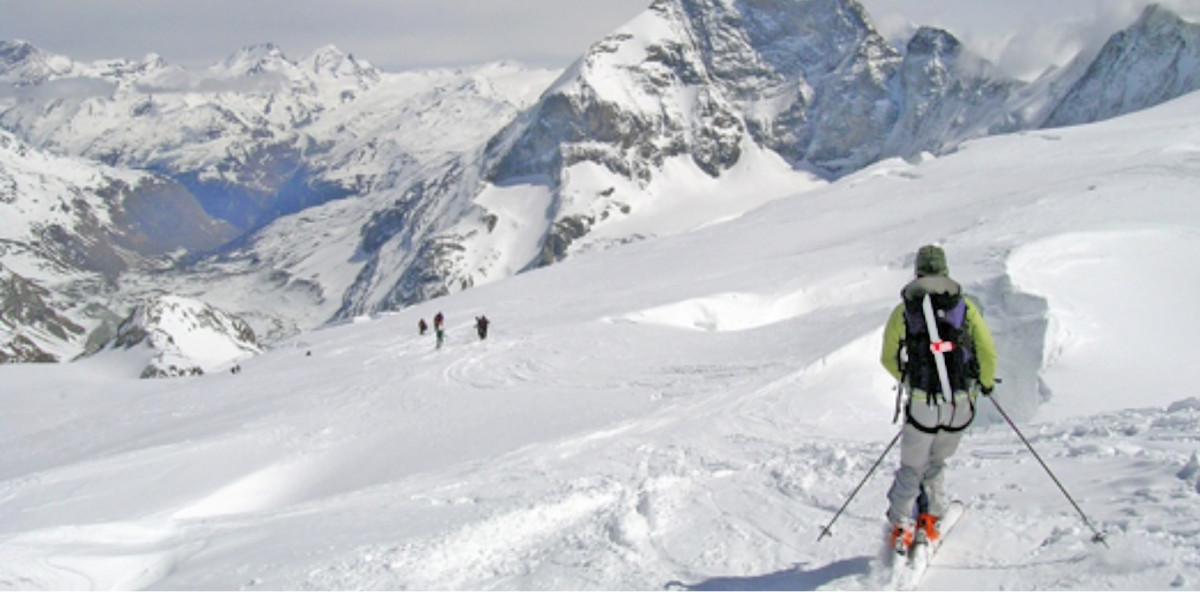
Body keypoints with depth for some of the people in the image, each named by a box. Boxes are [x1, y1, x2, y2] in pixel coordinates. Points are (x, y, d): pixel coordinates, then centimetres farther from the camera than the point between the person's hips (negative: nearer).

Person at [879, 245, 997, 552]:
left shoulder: (903, 310, 3)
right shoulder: (965, 306, 3)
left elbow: (888, 359, 11)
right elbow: (988, 352, 2)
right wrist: (987, 382, 21)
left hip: (922, 403, -1)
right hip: (961, 403, 1)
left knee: (912, 468, 12)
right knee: (935, 462, 23)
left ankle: (901, 526, 5)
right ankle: (930, 517, 19)